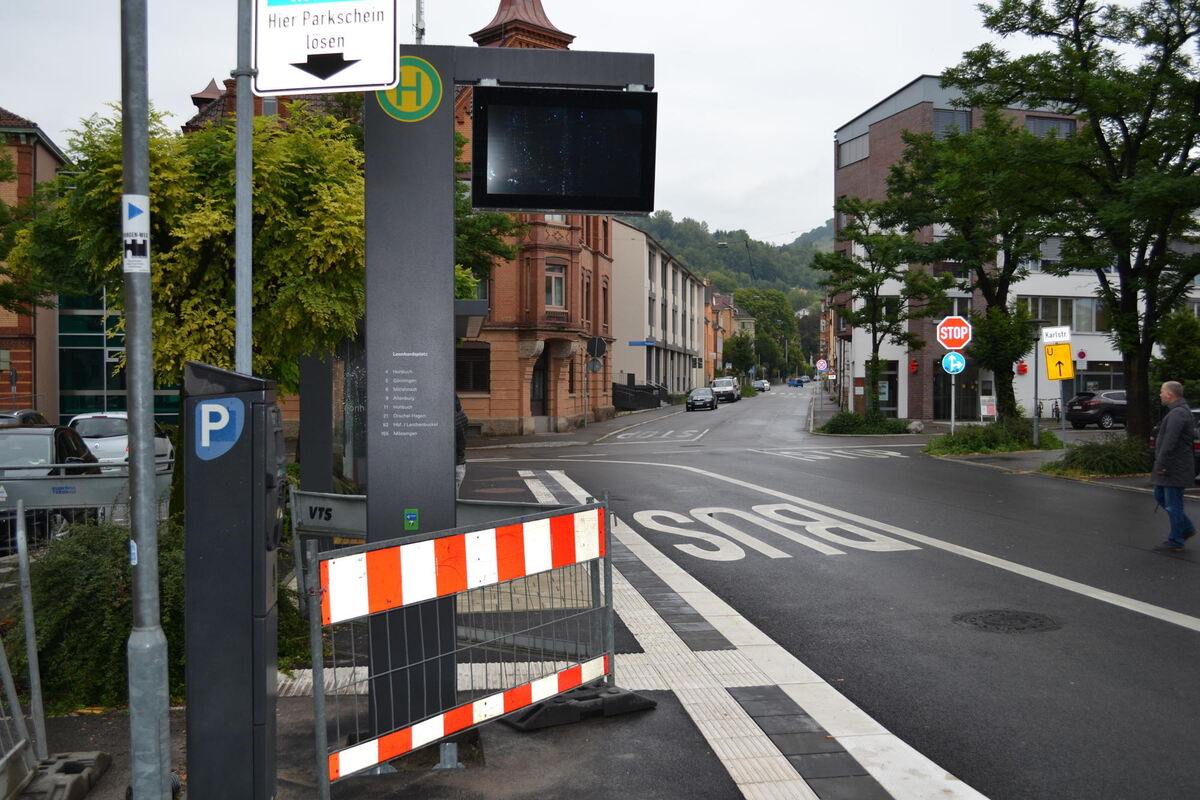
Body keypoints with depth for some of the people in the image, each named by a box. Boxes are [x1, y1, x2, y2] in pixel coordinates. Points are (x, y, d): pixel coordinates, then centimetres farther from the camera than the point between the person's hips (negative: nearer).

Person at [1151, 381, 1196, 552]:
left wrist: (1160, 464, -23)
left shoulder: (1178, 414, -20)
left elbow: (1169, 442, -26)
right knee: (1160, 496, 18)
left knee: (1173, 504, -3)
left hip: (1174, 468, -11)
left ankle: (1175, 542, 6)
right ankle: (1187, 529, 25)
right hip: (1171, 466, 11)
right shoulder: (1180, 411, 15)